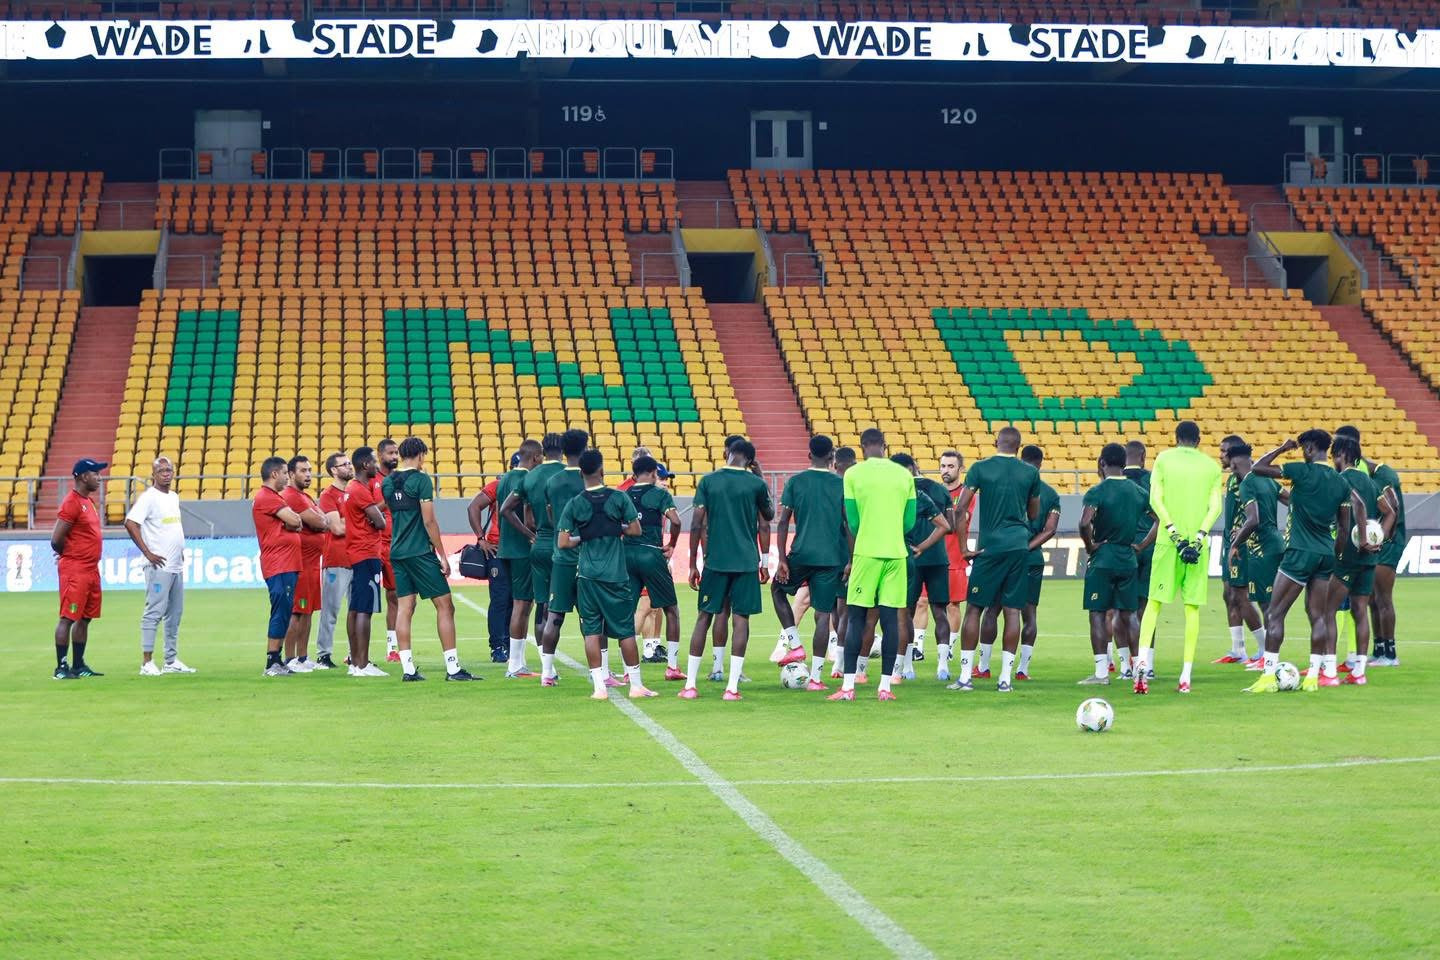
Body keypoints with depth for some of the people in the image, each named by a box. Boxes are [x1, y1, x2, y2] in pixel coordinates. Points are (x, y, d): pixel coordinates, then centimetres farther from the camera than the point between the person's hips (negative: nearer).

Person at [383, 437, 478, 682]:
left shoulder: (388, 482, 8)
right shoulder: (421, 479, -10)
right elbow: (429, 521, -12)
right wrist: (443, 555, -8)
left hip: (397, 552, 7)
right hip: (420, 552, -7)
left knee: (404, 607, 7)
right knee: (445, 606, -1)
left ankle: (408, 669, 4)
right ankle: (453, 668, -4)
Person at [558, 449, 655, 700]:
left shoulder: (574, 504, -2)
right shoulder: (619, 498, -3)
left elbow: (563, 543, -5)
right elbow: (635, 530, -2)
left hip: (587, 575, 0)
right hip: (616, 575, 0)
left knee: (592, 631, 4)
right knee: (626, 630, 7)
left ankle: (599, 686, -1)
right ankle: (636, 684, 12)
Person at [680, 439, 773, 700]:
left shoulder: (708, 481, 1)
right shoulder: (756, 484, -1)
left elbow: (696, 525, 0)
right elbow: (766, 523, 8)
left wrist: (693, 564, 6)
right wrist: (765, 562, 23)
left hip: (715, 561, 1)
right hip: (746, 561, -1)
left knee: (704, 617, 9)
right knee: (741, 618, 1)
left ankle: (690, 685, 7)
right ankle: (732, 687, -4)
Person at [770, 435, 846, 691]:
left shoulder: (795, 482, 2)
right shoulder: (841, 484, 2)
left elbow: (783, 522, -1)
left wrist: (782, 560, 1)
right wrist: (850, 560, 6)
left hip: (801, 554, 0)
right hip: (832, 557, 0)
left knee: (778, 589, 26)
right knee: (823, 614, 3)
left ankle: (795, 645, 13)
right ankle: (815, 677, -1)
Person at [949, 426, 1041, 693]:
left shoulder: (980, 468, -1)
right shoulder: (1030, 473, 5)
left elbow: (960, 509, -5)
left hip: (990, 547, -2)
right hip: (1019, 546, 2)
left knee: (974, 609, 4)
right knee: (1012, 610, 3)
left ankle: (965, 676, 2)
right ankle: (1005, 678, 2)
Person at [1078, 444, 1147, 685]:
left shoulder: (1097, 492, -10)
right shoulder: (1138, 492, 6)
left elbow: (1084, 523, -25)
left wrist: (1090, 546, -8)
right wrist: (1141, 546, 13)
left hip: (1102, 559, -5)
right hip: (1128, 559, 5)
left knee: (1098, 614, -1)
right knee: (1126, 614, 13)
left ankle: (1101, 672, -5)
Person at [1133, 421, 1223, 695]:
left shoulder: (1164, 459, 5)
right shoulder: (1211, 466, 9)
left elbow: (1155, 499, -5)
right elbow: (1215, 506, -2)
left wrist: (1173, 532, -10)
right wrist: (1199, 536, -8)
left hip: (1169, 540, -1)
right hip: (1198, 544, 1)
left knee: (1154, 602, 6)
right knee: (1192, 608, 5)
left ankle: (1142, 660, -15)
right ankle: (1186, 677, 2)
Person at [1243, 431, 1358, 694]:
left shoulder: (1303, 472, -9)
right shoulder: (1341, 482, 8)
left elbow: (1257, 468, -5)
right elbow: (1344, 527, 12)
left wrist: (1282, 448, 6)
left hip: (1300, 553, -6)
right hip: (1326, 555, 6)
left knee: (1274, 613, -2)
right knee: (1317, 615, 9)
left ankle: (1269, 676, -7)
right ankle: (1313, 677, 6)